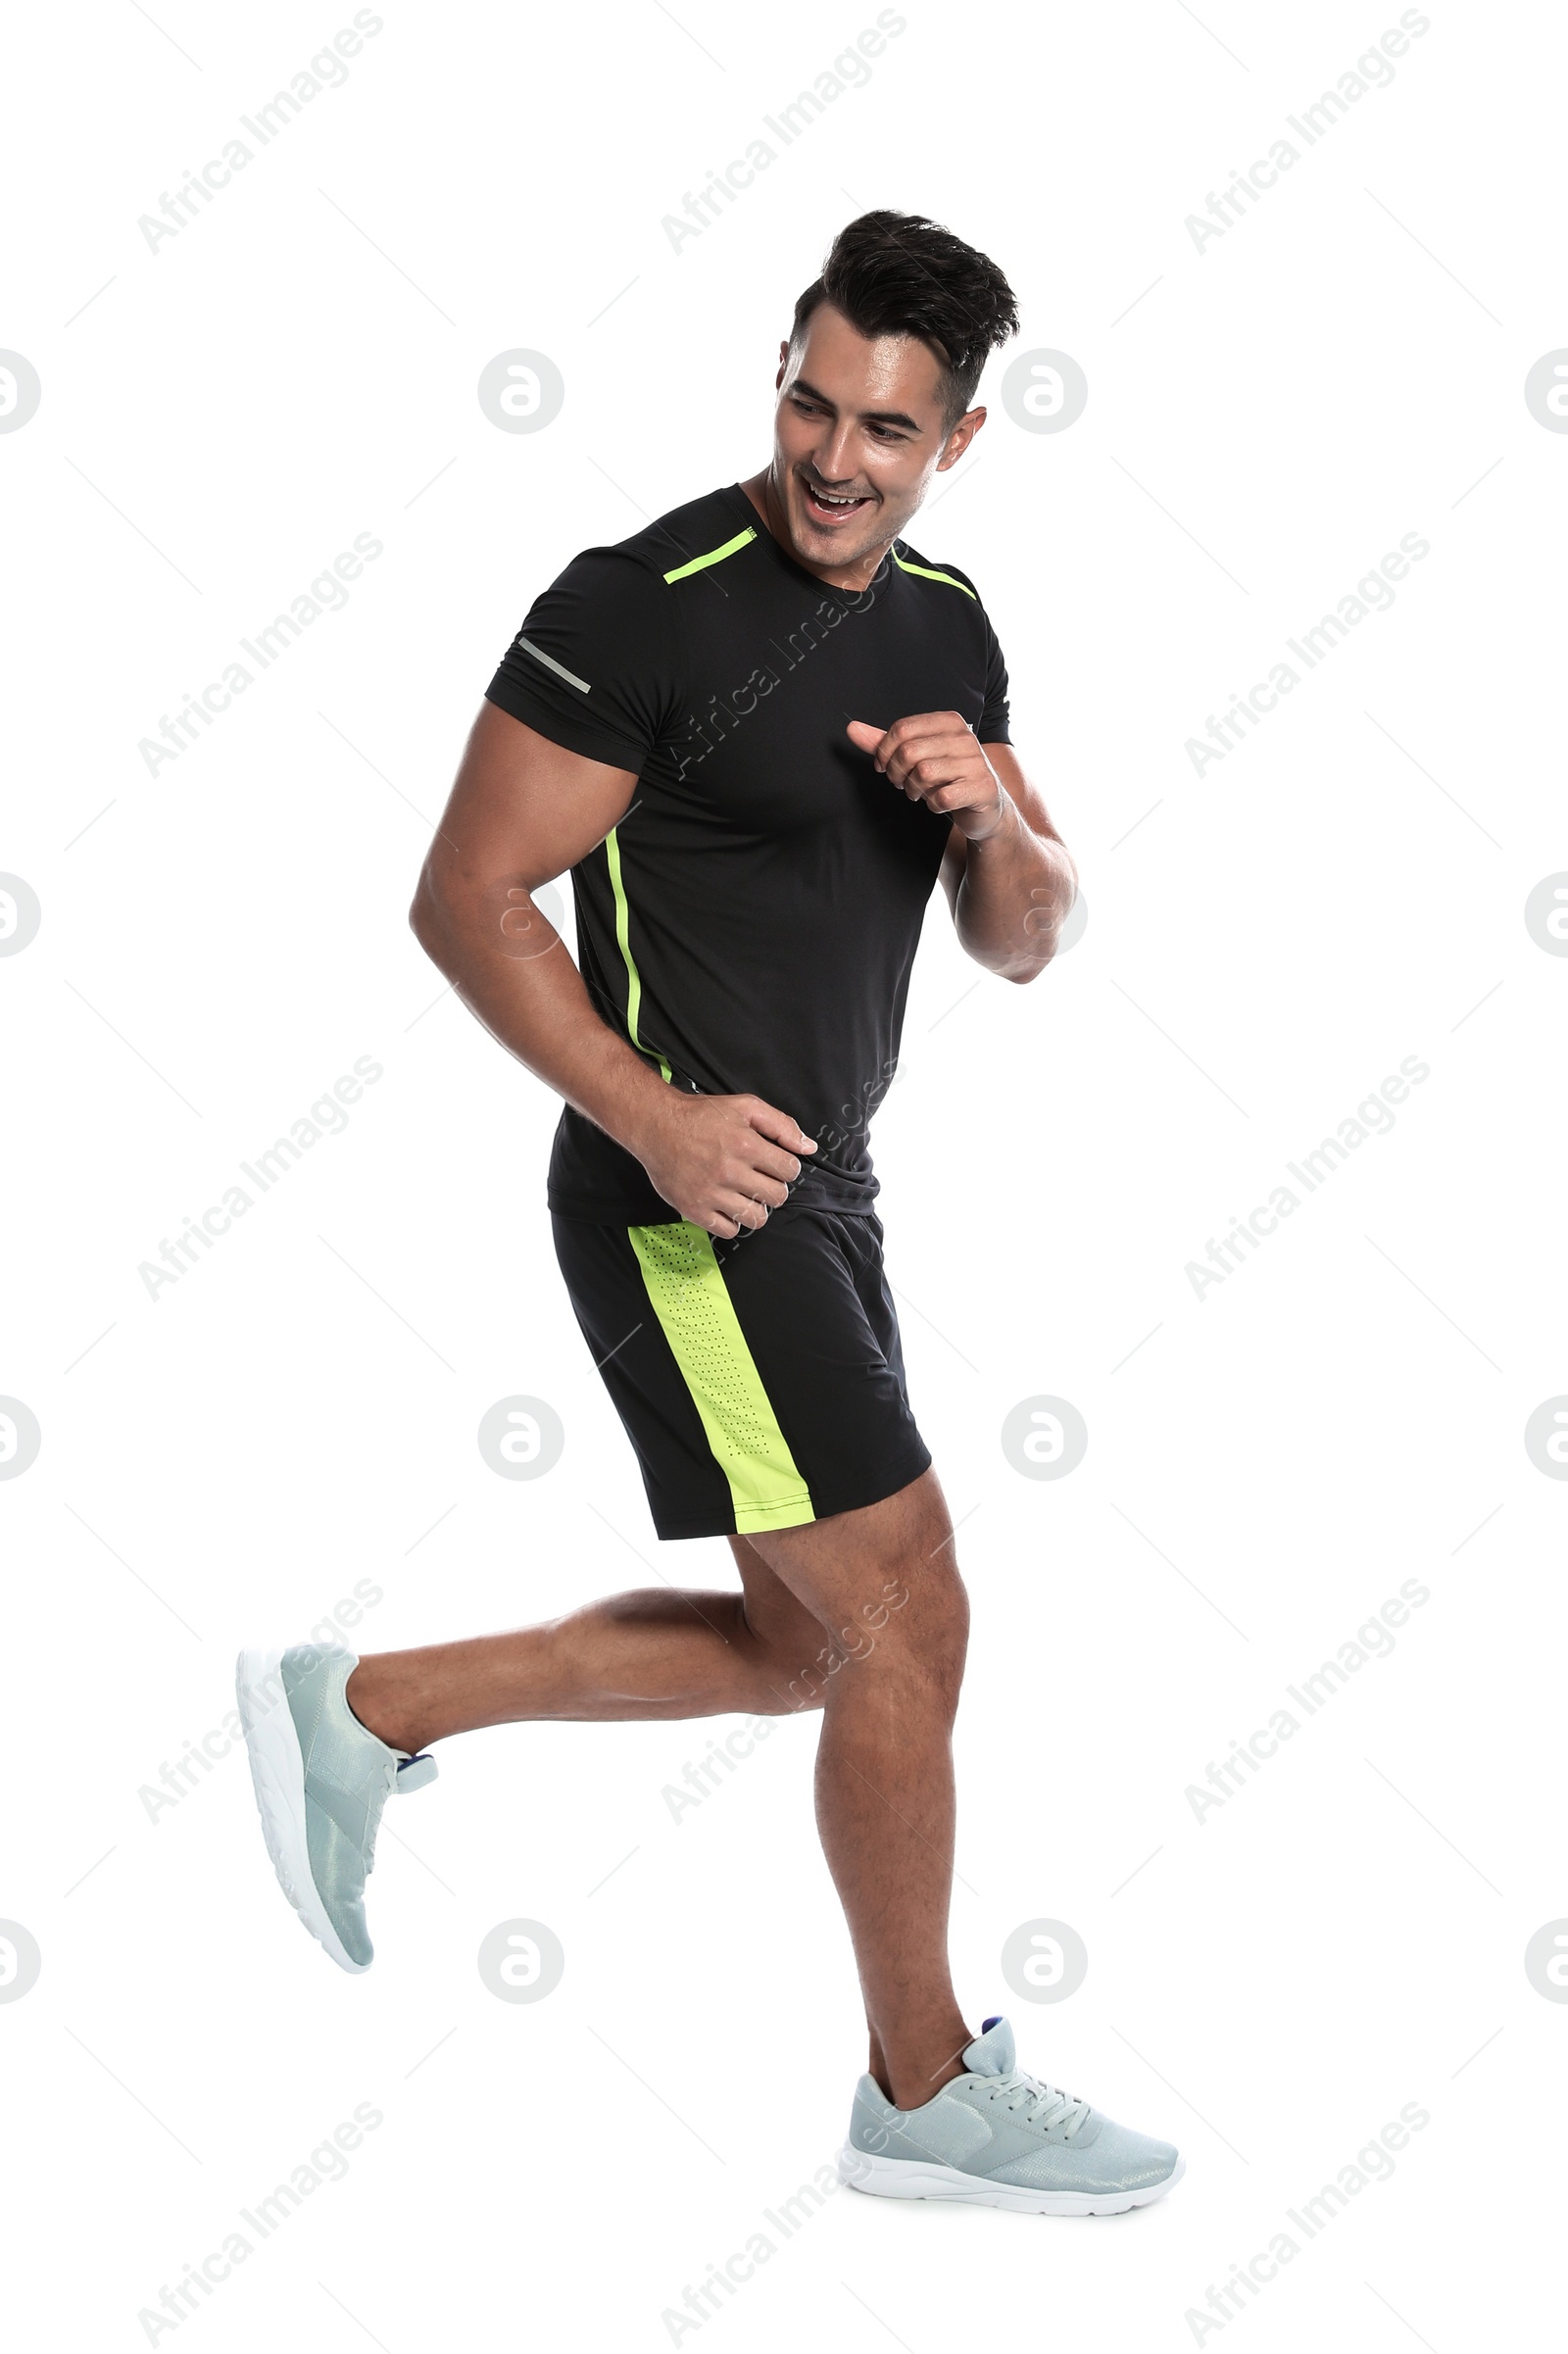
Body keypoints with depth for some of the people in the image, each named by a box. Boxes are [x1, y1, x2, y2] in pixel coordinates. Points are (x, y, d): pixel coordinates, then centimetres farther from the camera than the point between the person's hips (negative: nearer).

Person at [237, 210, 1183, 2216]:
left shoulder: (945, 628, 10)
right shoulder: (646, 606, -14)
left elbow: (1024, 945, 12)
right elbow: (465, 898, -14)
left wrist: (988, 813, -10)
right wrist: (654, 1116, -24)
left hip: (814, 1195, 9)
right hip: (688, 1201, -9)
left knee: (800, 1652, 16)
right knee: (907, 1618, -4)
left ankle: (363, 1712, 25)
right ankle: (926, 2089, 15)